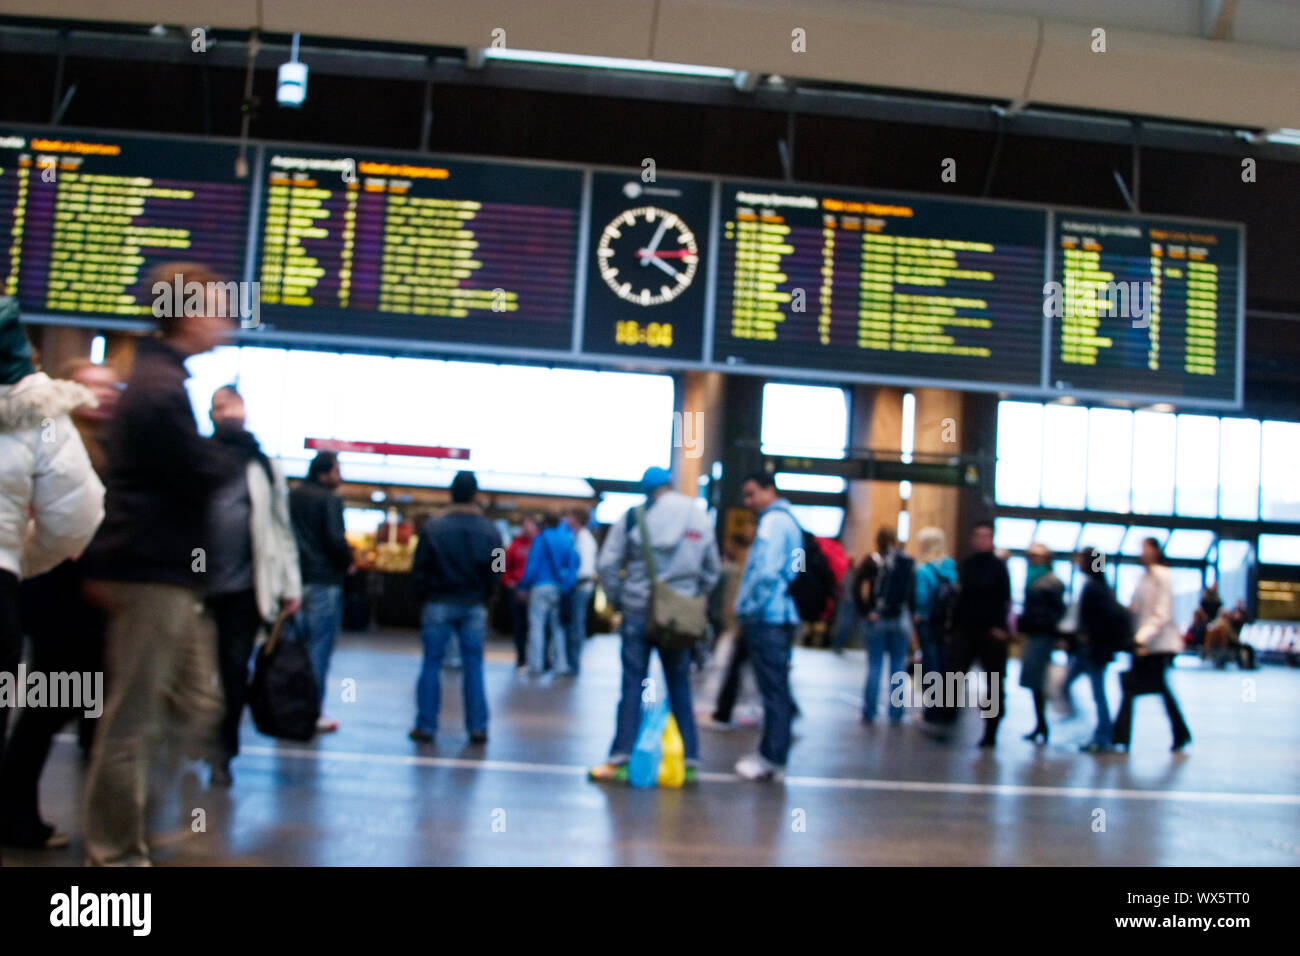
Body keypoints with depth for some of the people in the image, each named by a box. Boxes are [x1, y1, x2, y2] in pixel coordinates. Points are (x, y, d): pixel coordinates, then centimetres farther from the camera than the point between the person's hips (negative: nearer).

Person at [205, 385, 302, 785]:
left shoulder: (263, 467, 9)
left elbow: (280, 527, 9)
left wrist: (291, 585, 4)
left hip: (245, 586, 0)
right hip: (197, 583, 0)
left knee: (235, 668, 2)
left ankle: (224, 753, 13)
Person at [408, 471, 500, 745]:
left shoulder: (433, 528, -8)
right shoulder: (489, 531, -4)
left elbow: (419, 569, -5)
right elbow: (494, 572, 0)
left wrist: (427, 595, 10)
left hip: (438, 605, -1)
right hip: (473, 607, 1)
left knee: (432, 665, 6)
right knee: (473, 666, 6)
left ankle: (426, 726, 8)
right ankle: (477, 728, 8)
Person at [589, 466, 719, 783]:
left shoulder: (634, 516, -4)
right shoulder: (702, 519, 8)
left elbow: (607, 564, -5)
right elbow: (711, 571, 14)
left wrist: (617, 599, 6)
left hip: (638, 611, -3)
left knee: (633, 685, 1)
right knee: (680, 687, 10)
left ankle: (620, 759, 1)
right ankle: (690, 762, 11)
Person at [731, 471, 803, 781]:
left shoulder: (773, 521, -11)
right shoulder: (787, 521, 20)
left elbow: (766, 572, -22)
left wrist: (748, 611, -11)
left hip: (767, 619, -10)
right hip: (781, 618, 10)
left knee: (773, 690, -5)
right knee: (777, 689, 12)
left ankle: (772, 758, 0)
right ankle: (772, 756, 19)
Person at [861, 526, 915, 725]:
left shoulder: (873, 561, -5)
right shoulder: (909, 562, 3)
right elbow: (914, 591, 1)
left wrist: (866, 611, -9)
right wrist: (910, 617, 4)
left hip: (878, 619, -2)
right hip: (901, 620, 2)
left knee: (874, 666, 4)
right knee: (898, 667, 8)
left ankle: (869, 713, 7)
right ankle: (896, 714, 10)